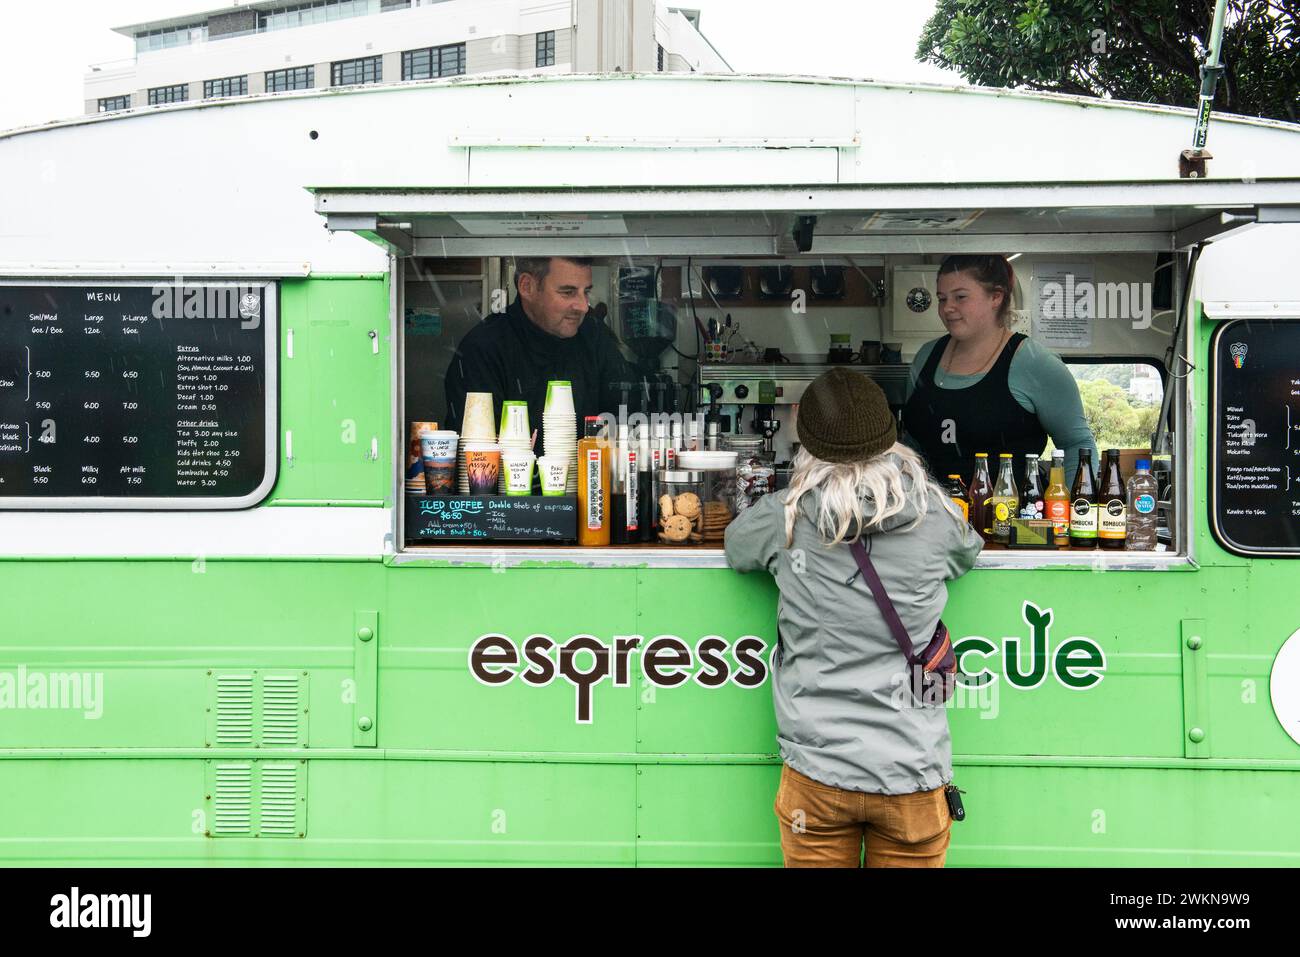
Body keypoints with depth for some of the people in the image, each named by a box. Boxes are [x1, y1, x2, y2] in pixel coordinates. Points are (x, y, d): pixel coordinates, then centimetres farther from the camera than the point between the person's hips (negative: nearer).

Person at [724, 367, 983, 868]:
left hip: (816, 768, 0)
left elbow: (735, 548, 16)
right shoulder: (936, 516, -5)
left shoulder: (782, 518, -7)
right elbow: (968, 552, 18)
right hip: (910, 773, 1)